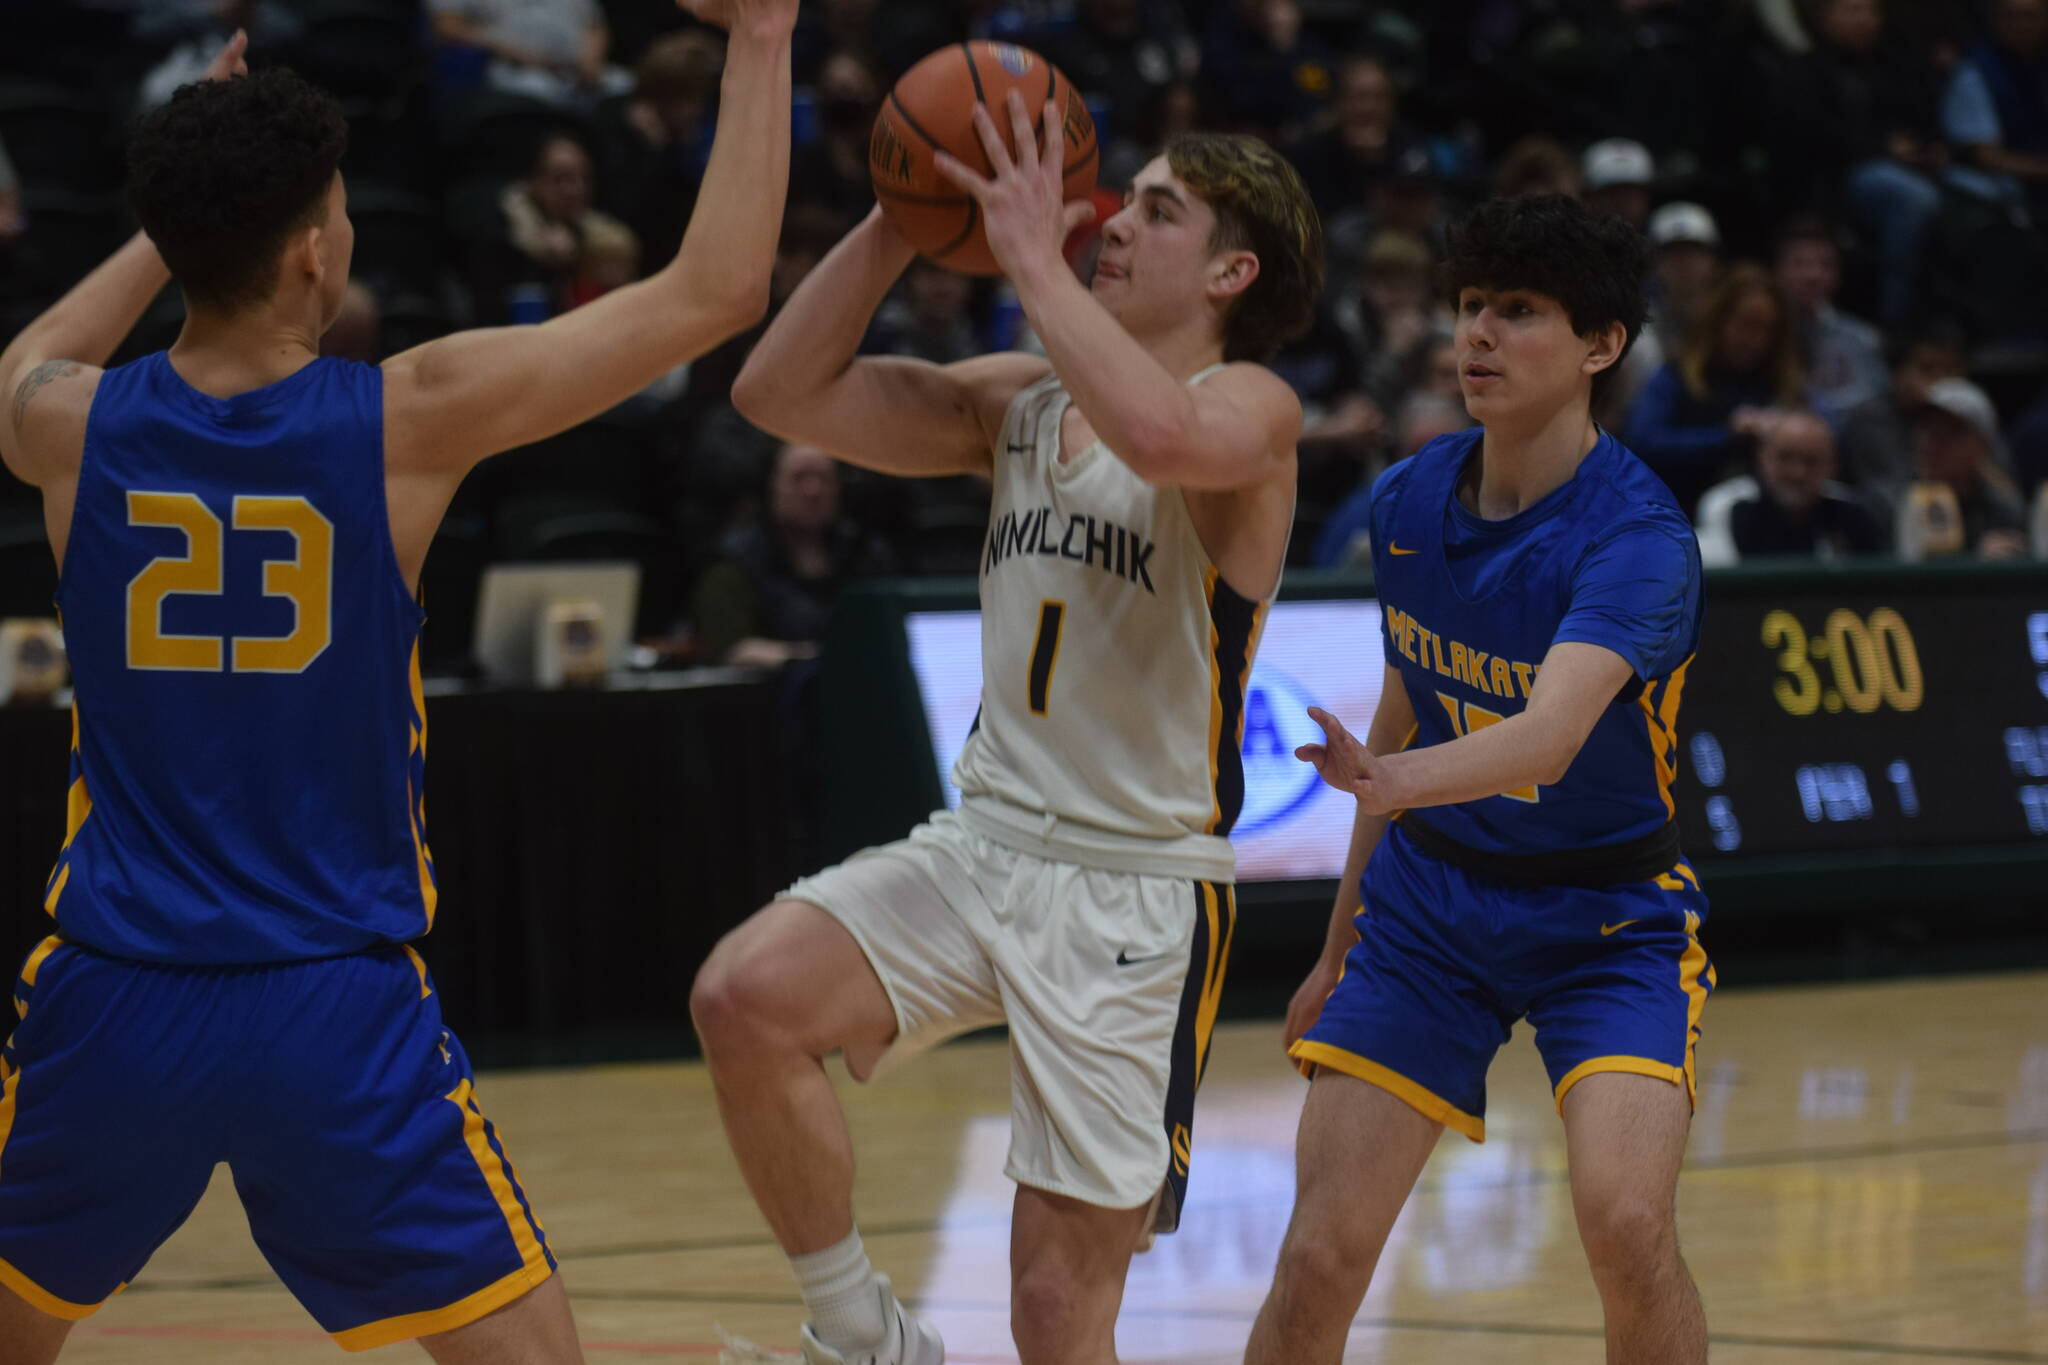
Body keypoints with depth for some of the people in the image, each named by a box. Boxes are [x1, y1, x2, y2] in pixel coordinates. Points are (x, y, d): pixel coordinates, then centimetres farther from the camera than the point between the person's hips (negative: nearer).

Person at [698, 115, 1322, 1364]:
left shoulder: (1249, 408, -8)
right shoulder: (1016, 402, 11)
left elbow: (1161, 434, -34)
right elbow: (783, 392, 6)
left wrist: (1033, 254, -24)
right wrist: (899, 222, -4)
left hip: (1136, 893, -5)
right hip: (981, 842, 5)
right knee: (745, 998, -22)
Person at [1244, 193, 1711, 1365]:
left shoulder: (1638, 535, -23)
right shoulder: (1409, 502, -4)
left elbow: (1550, 736, -39)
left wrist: (1394, 780, -58)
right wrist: (1341, 946, 15)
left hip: (1605, 915, -4)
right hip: (1431, 899, 4)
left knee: (1627, 1225, -26)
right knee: (1319, 1263, -6)